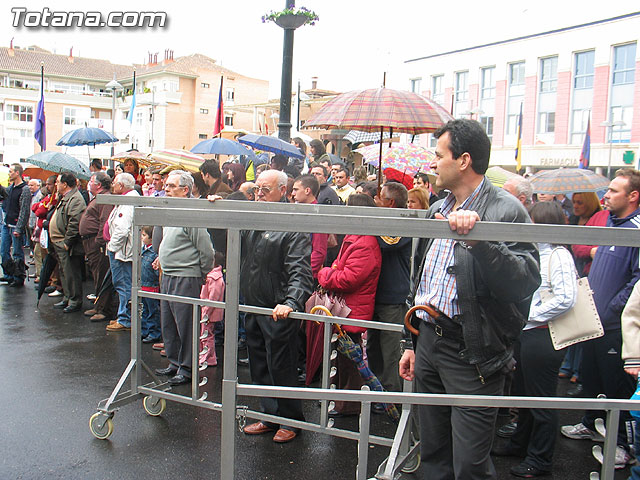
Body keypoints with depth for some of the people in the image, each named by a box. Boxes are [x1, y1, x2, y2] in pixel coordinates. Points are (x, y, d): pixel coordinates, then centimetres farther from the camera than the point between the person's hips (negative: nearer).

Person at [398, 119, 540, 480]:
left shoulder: (506, 210, -12)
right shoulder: (437, 211, 13)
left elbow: (527, 281, -24)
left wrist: (479, 240, -35)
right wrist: (412, 343, 21)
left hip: (472, 353, -7)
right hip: (429, 341, 8)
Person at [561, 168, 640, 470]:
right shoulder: (610, 223, 10)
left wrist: (610, 311, -20)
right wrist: (589, 295, 12)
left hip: (616, 326, -9)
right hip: (594, 320, 9)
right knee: (590, 375, 21)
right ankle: (591, 425, 40)